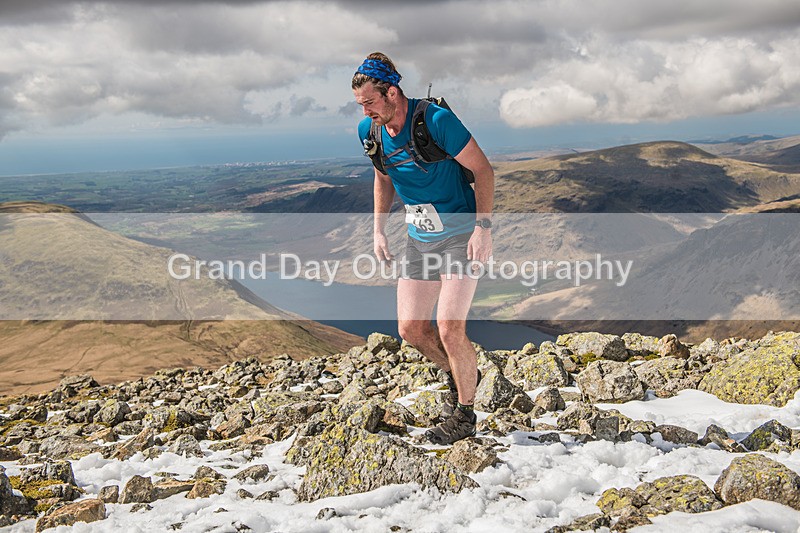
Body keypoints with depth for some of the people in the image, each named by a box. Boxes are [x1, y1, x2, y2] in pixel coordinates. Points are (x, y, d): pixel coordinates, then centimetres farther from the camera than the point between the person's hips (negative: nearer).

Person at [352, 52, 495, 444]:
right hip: (420, 238, 7)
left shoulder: (436, 120, -20)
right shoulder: (370, 131, -1)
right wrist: (379, 229, 11)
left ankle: (464, 415, 9)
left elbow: (482, 169, -14)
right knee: (410, 328, 3)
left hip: (461, 234, -6)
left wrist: (483, 227, -19)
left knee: (449, 328, -12)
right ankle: (460, 374, 32)